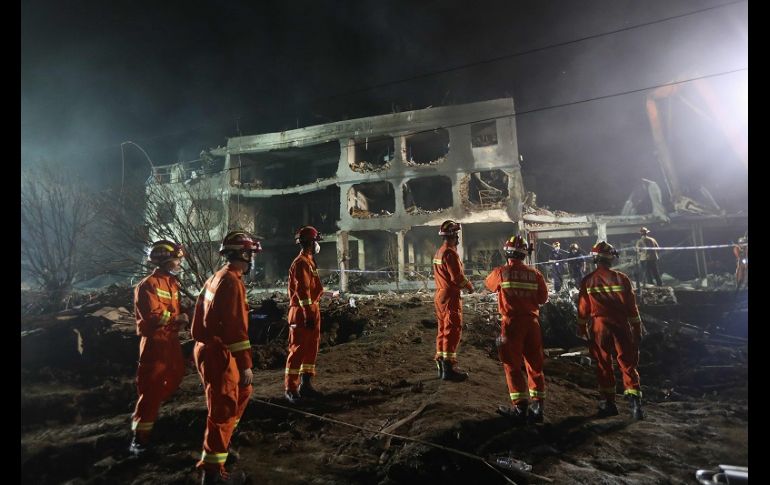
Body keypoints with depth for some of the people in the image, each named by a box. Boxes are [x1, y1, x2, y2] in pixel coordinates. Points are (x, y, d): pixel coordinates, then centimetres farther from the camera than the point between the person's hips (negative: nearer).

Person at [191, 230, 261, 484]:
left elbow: (202, 315, 17)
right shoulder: (232, 282, -20)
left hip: (209, 349, 10)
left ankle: (222, 440, 38)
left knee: (242, 392, 23)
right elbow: (236, 327, -24)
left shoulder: (216, 277, 11)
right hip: (219, 354, -10)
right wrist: (246, 364, -21)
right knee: (223, 409, 0)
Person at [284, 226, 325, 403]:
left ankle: (305, 385, 23)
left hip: (312, 310, 10)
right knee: (298, 350, -3)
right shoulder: (301, 263, -15)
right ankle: (290, 389, 5)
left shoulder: (309, 261, 16)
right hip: (302, 312, -10)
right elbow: (302, 292, -21)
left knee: (311, 348, 14)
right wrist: (308, 315, -23)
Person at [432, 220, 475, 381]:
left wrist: (462, 284, 16)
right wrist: (469, 287, -3)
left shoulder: (438, 252, 14)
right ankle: (449, 368, -4)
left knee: (443, 330, 14)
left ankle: (441, 366, 21)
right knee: (453, 331, -6)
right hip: (450, 297, -10)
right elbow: (458, 277, -20)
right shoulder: (450, 253, -17)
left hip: (439, 295, 10)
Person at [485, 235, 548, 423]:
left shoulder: (501, 272, -7)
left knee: (513, 366, 6)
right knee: (535, 365, 13)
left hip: (512, 323, -3)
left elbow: (489, 284, 13)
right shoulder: (535, 274, 0)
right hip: (532, 322, 3)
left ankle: (520, 408, 7)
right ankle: (537, 407, 18)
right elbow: (543, 298, 4)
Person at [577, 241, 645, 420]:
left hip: (599, 326, 0)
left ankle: (608, 403, 16)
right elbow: (631, 306, 1)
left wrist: (581, 328, 12)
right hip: (621, 325, 0)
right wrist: (637, 328, 9)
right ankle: (635, 402, 0)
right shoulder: (621, 278, -3)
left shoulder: (588, 280, -3)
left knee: (603, 365, 10)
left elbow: (583, 307, 2)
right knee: (627, 364, 6)